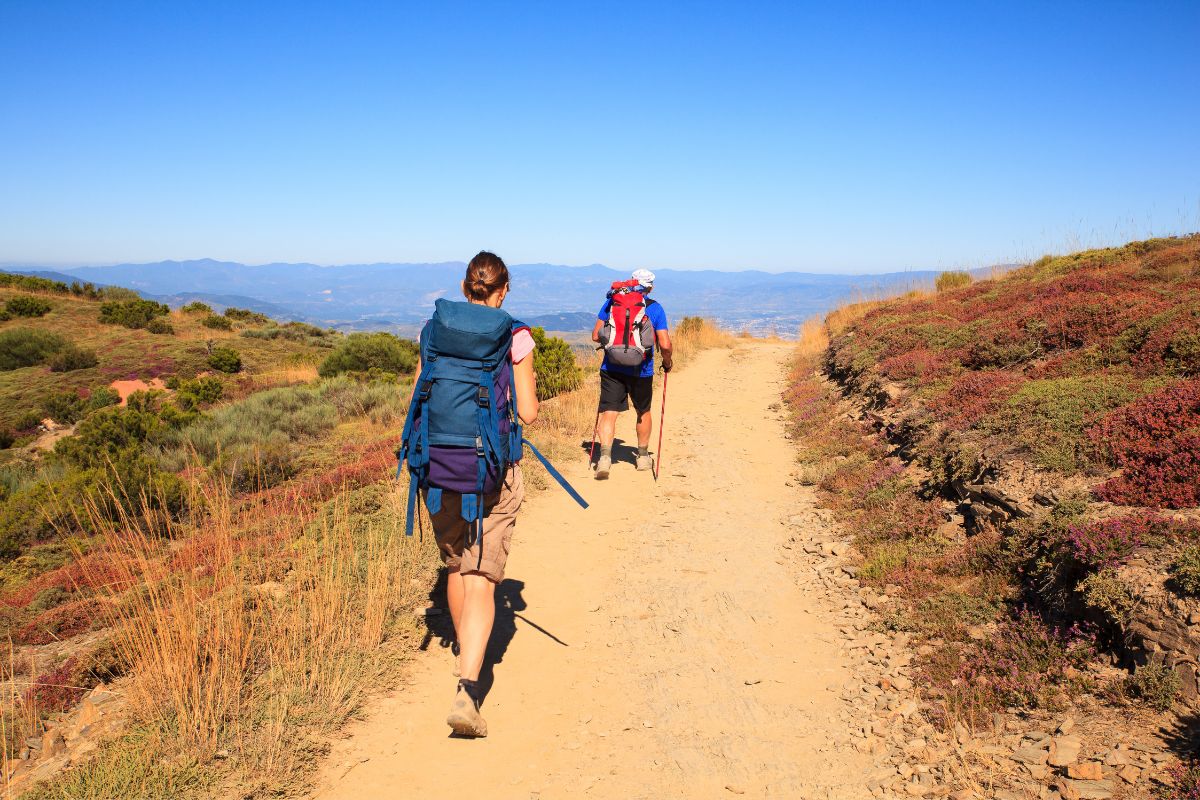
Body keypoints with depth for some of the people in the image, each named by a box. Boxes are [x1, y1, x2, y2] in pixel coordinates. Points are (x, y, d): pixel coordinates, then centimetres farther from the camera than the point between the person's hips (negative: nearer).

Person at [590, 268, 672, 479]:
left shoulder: (612, 301, 4)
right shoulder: (655, 308, 0)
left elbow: (596, 336, 4)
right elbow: (665, 345, -8)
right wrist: (667, 363, 12)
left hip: (612, 368, 0)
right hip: (641, 371, 0)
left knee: (608, 413, -2)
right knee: (643, 412, 20)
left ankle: (605, 456, -22)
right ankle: (643, 457, 32)